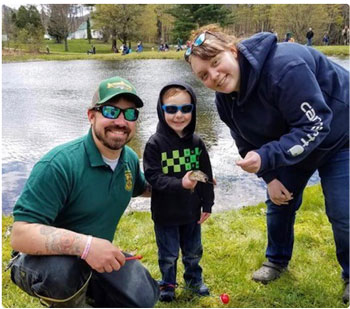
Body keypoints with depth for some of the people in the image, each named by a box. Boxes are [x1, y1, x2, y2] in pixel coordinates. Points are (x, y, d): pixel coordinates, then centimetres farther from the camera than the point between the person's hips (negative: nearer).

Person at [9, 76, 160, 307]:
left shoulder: (130, 160, -3)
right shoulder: (59, 164, -28)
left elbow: (141, 188, 22)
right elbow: (21, 235, -33)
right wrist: (85, 244, -46)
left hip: (99, 258, 7)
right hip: (47, 260, -6)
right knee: (61, 268, -38)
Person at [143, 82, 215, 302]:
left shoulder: (196, 142, -4)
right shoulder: (156, 143, -16)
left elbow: (207, 176, 3)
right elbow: (152, 176, -20)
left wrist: (207, 205, 5)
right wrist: (180, 184, -32)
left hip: (192, 211, 4)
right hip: (165, 213, -3)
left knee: (193, 251, 21)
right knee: (168, 254, 13)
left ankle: (194, 279, 45)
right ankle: (168, 284, 36)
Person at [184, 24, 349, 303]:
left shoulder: (284, 66, -38)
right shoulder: (225, 99, -13)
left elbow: (314, 126, -37)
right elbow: (249, 142, 0)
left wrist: (266, 158, -44)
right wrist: (270, 177, -9)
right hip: (290, 142, 6)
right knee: (280, 201, 10)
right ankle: (277, 260, 36)